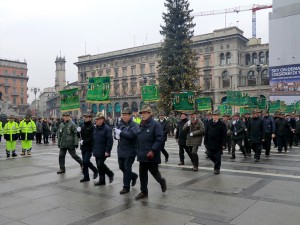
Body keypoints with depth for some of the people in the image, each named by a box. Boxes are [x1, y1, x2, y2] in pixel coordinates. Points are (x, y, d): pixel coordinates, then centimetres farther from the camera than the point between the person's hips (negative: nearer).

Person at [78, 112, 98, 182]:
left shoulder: (92, 127, -12)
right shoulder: (83, 125, 10)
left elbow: (91, 138, -18)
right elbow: (80, 135, 14)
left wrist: (84, 142, -18)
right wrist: (79, 131, -5)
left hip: (89, 147, -7)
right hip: (83, 147, 7)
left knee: (86, 161, -12)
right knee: (84, 162, 9)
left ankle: (95, 170, 12)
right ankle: (86, 176, 18)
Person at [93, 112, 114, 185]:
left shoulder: (107, 129, -13)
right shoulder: (95, 128, 12)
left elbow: (110, 141, -17)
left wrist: (107, 151, -20)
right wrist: (93, 149, 16)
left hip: (103, 152, -8)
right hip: (97, 151, 8)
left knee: (100, 164, -10)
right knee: (99, 165, 10)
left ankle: (110, 174, 13)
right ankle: (102, 180, 19)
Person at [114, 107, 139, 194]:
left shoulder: (134, 125, -12)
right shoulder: (121, 124, 10)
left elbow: (132, 134, -28)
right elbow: (116, 133, 17)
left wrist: (120, 132, -23)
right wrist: (116, 135, -7)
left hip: (130, 151, -7)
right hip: (121, 150, 7)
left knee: (127, 168, -2)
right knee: (121, 167, 16)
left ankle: (126, 187, 11)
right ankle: (133, 176, 40)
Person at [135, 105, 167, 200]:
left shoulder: (155, 124, -11)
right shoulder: (141, 125, 11)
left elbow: (159, 139, -18)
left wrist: (153, 150, -23)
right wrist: (138, 151, 14)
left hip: (151, 155, -7)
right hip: (142, 155, 7)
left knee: (154, 171, 5)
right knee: (142, 173, 9)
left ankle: (162, 182, 35)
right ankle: (144, 192, 20)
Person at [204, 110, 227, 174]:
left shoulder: (222, 124, -6)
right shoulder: (209, 123, 7)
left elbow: (224, 135, -8)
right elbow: (206, 134, 10)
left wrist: (223, 144, -12)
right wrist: (205, 142, 6)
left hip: (218, 144, -4)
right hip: (210, 144, 4)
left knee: (217, 157, 2)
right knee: (209, 155, 8)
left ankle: (217, 168, 15)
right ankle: (216, 162, 34)